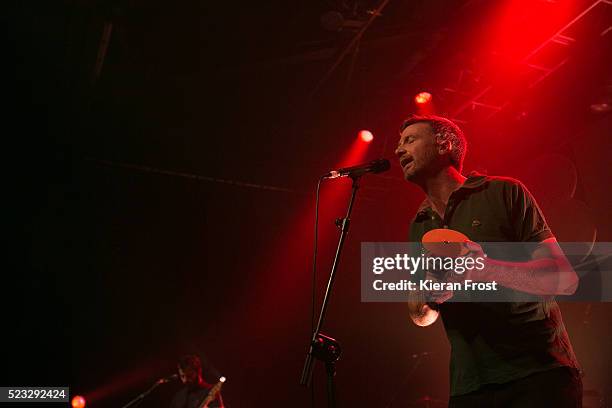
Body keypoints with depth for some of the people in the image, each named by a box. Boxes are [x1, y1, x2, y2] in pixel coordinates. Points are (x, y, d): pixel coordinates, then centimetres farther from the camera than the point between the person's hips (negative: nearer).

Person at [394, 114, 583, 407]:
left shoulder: (503, 193, -5)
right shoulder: (419, 227, 11)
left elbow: (565, 279, -10)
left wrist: (489, 269, -27)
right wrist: (420, 307, -9)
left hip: (539, 373, -5)